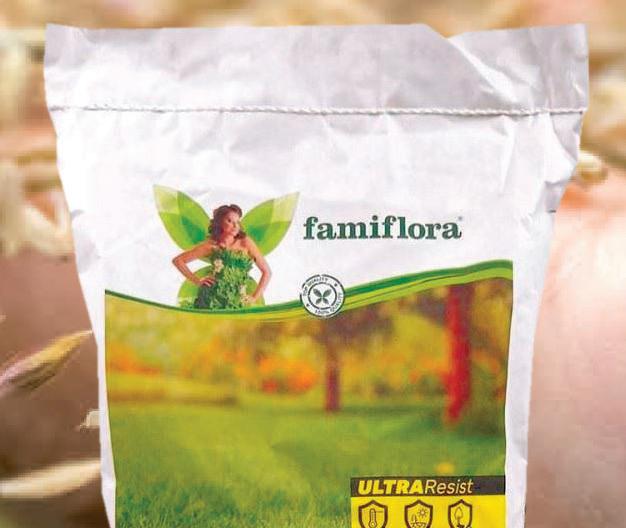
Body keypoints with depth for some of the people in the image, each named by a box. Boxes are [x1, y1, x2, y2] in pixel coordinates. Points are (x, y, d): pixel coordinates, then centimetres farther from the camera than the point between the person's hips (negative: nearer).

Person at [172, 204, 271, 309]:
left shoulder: (245, 242, 0)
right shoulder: (211, 244, 1)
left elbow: (267, 271, 3)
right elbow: (177, 260, 8)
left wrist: (254, 298, 1)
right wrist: (197, 280, 1)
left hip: (236, 302, 0)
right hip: (211, 299, 0)